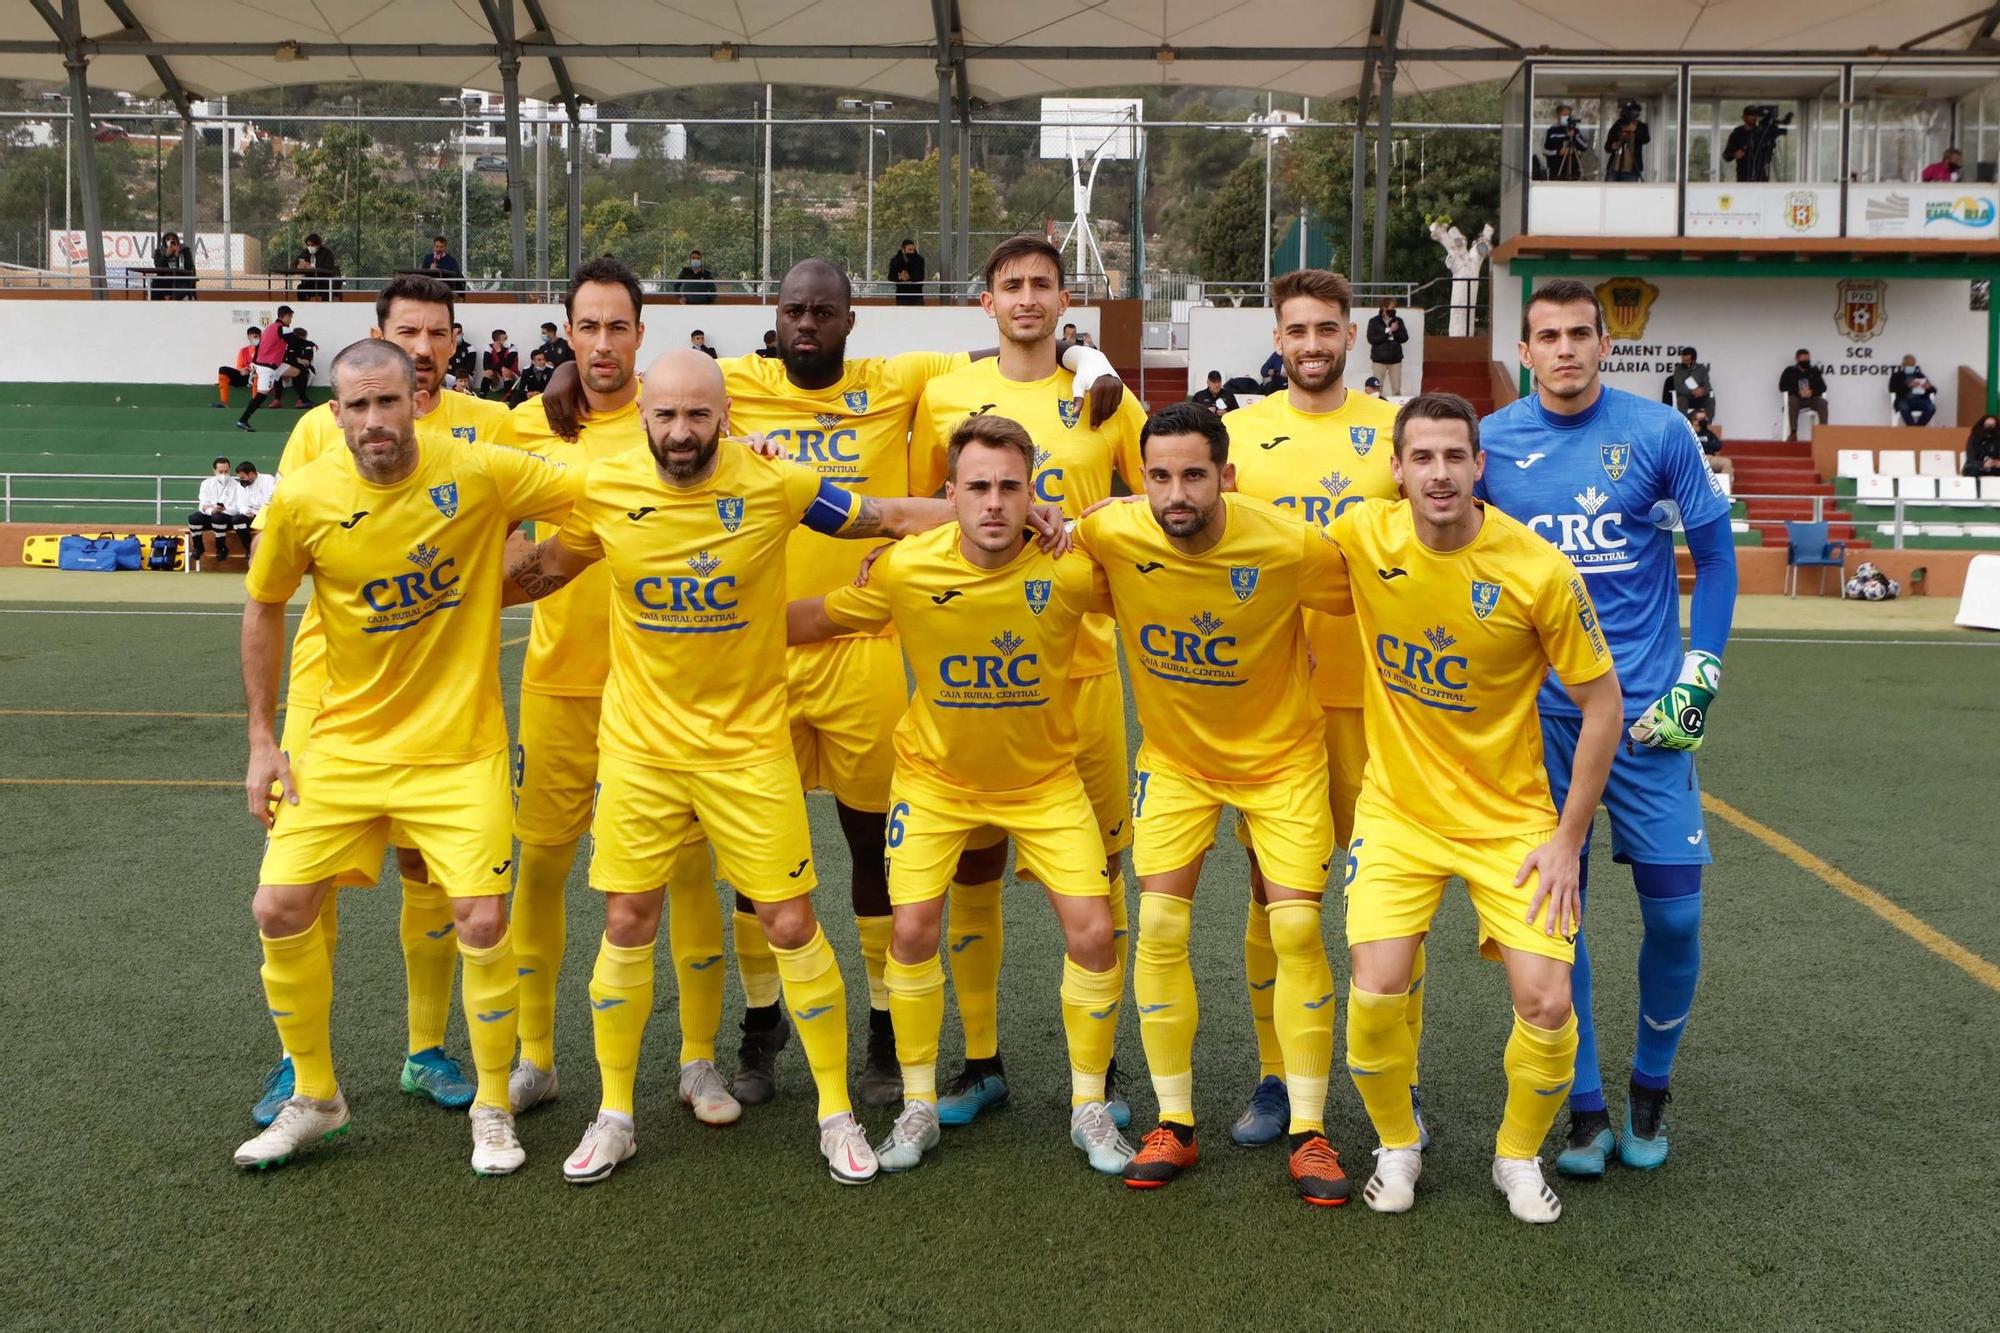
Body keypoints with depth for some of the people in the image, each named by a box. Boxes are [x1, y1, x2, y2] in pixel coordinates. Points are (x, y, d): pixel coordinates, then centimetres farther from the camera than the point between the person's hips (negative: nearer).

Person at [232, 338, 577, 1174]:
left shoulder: (481, 472, -14)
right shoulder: (303, 500, -8)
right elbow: (264, 608, 6)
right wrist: (262, 742, 6)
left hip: (458, 746, -2)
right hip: (345, 743, 2)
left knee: (482, 922, -9)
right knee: (280, 910, 0)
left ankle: (493, 1109, 15)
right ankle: (314, 1098, 23)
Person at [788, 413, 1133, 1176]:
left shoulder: (1070, 570, -22)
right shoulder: (905, 570, -21)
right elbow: (814, 619, -6)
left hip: (1045, 778, 0)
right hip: (936, 776, 0)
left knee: (1093, 933, -7)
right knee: (913, 930, -6)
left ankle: (1089, 1107, 15)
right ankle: (919, 1106, 16)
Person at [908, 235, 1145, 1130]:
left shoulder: (1106, 400, 4)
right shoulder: (945, 398, 5)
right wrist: (919, 639, 6)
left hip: (1081, 661, 0)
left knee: (1097, 864, 4)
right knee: (972, 863, 6)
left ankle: (1099, 1066, 18)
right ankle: (981, 1061, 20)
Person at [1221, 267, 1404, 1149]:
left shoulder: (1394, 430, 6)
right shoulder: (1238, 430, 7)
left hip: (1371, 689, 0)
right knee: (1273, 887, 5)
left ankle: (1399, 1078, 18)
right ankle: (1276, 1078, 18)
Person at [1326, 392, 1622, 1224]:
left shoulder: (1540, 571, -17)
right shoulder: (1363, 536, -11)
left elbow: (1601, 703, -8)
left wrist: (1568, 839, -8)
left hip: (1510, 818, -1)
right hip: (1397, 809, 1)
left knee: (1546, 1002, -10)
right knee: (1376, 994, -14)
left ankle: (1518, 1157, 20)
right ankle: (1397, 1147, 16)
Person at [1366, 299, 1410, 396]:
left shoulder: (1398, 321, 7)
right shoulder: (1374, 321, -1)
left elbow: (1405, 338, 3)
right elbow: (1371, 339, -12)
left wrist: (1396, 331, -16)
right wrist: (1388, 331, -15)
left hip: (1395, 359, 2)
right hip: (1379, 359, -2)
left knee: (1397, 390, 2)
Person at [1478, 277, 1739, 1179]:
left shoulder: (1657, 431, -3)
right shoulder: (1491, 442, 2)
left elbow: (1714, 554, 4)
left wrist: (1698, 680, -3)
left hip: (1644, 712, -1)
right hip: (1537, 715, 1)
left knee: (1674, 909, 0)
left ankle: (1650, 1089, 24)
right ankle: (1585, 1108, 17)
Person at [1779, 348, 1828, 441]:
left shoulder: (1814, 371, 13)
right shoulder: (1789, 371, 7)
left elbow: (1823, 387, 7)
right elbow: (1782, 387, -3)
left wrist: (1812, 392, -16)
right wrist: (1798, 392, -16)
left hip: (1812, 399, 2)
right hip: (1796, 399, -2)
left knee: (1822, 402, -31)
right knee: (1792, 400, -38)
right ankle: (1793, 433, -40)